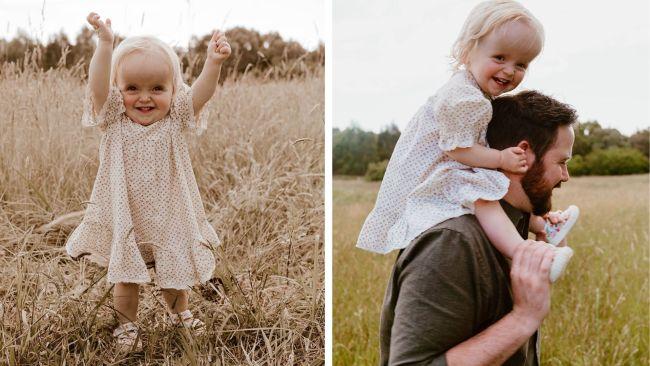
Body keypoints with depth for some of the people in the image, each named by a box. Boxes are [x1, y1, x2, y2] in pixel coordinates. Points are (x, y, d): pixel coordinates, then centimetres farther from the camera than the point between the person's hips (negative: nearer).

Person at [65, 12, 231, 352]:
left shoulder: (174, 120, -7)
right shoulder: (114, 120, -11)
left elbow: (201, 93, -22)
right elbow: (98, 85, -27)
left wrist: (213, 62, -40)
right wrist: (105, 43, -41)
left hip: (169, 219, 2)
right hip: (125, 221, -1)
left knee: (176, 273, 18)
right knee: (126, 279, 10)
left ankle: (180, 312, 45)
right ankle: (126, 324, 33)